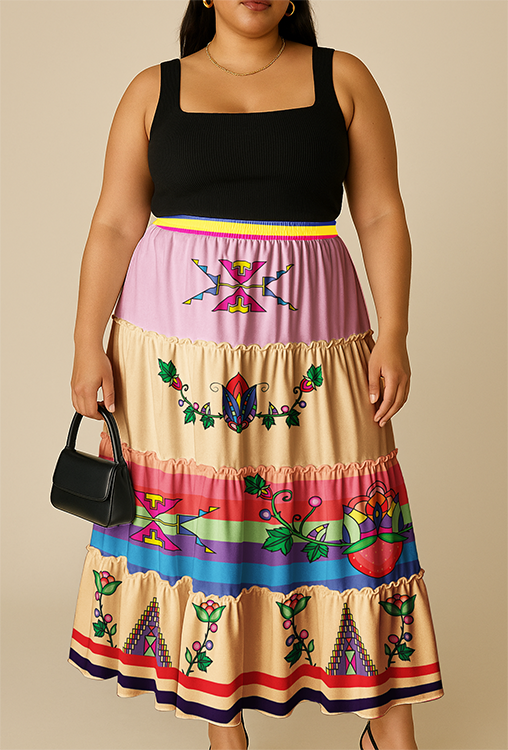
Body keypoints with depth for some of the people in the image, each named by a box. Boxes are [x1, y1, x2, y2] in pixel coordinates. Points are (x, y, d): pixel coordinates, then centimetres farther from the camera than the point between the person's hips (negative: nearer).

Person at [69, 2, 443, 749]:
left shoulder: (343, 79, 7)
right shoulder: (154, 91, 8)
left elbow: (382, 216, 3)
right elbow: (115, 225, 4)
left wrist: (393, 334, -7)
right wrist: (88, 344, -4)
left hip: (308, 347, 0)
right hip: (176, 348, 1)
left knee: (345, 519, 3)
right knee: (194, 520, 5)